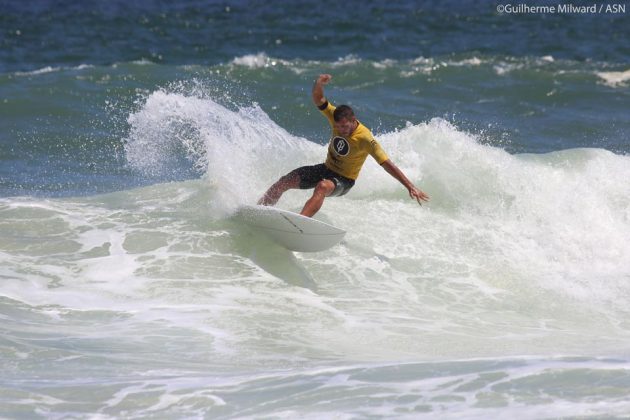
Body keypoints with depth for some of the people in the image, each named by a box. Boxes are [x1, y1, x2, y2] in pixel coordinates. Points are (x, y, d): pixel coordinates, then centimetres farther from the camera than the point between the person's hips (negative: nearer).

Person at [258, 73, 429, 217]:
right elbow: (318, 100, -10)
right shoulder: (337, 118, -12)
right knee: (284, 181, -4)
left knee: (322, 187, -40)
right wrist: (319, 84, -34)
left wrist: (410, 186, -35)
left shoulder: (365, 139, -29)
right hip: (326, 168, 6)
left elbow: (387, 164, -31)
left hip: (343, 180, -6)